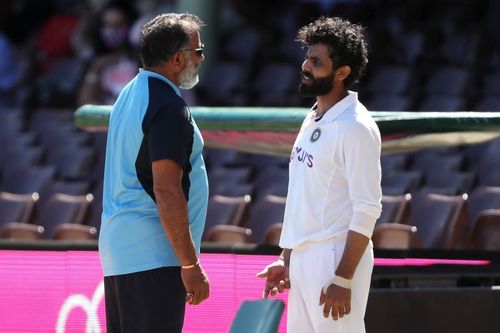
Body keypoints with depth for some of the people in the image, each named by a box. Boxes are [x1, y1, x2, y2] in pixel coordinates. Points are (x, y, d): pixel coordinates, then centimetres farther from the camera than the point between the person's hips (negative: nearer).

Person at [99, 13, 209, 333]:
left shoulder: (131, 94, 15)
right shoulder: (168, 108, -16)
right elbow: (167, 191, -22)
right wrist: (190, 265, -19)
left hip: (117, 245, 10)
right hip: (152, 256, -10)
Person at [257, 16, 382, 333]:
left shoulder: (355, 127, -14)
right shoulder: (312, 120, 13)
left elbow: (366, 211, -17)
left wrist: (343, 280, -20)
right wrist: (286, 259, 18)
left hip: (335, 257, -9)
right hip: (303, 259, 9)